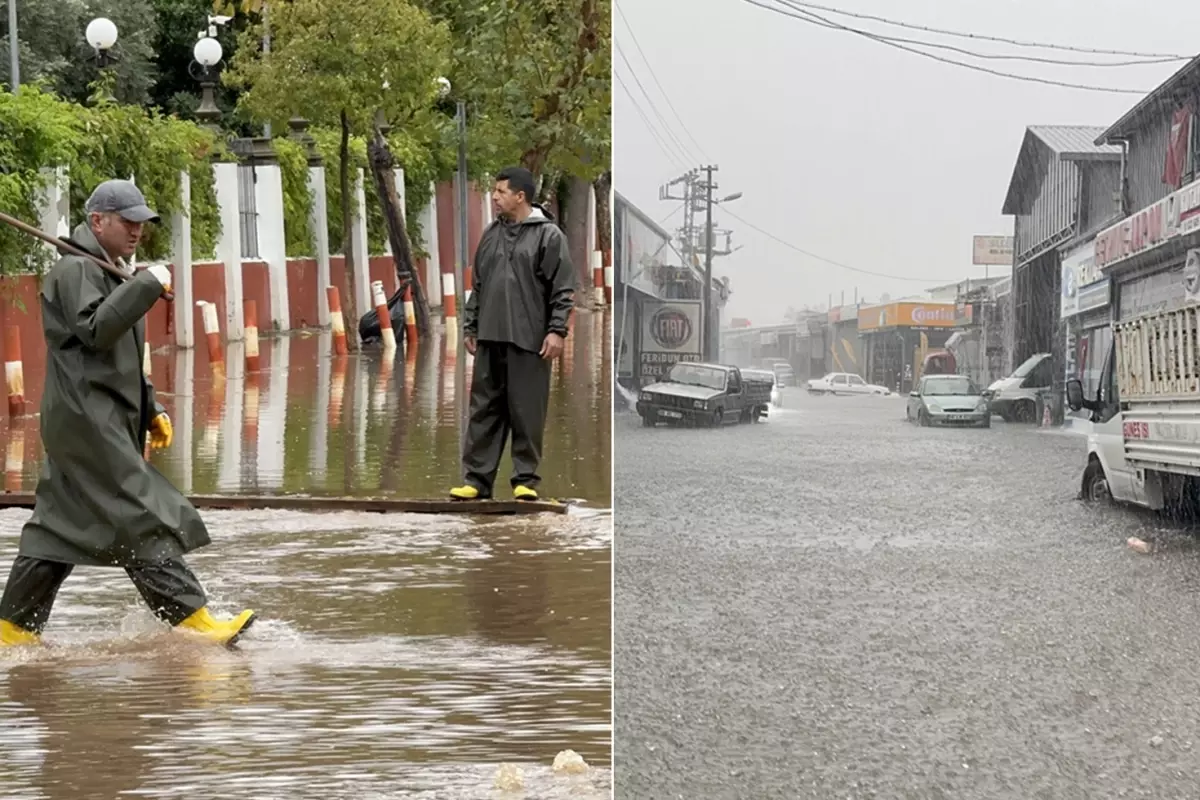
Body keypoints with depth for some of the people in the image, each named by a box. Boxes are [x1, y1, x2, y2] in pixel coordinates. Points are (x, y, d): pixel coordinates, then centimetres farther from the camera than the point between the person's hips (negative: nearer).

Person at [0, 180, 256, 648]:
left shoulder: (110, 274, 25)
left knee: (57, 530, 12)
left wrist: (151, 410, 22)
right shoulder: (75, 270, -8)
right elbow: (95, 329, -25)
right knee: (144, 524, -13)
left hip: (107, 422, 11)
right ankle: (193, 620, -16)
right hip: (86, 420, -11)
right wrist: (149, 285, -23)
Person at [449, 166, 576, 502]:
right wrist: (470, 326, 17)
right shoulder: (491, 234, 15)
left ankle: (526, 480, 7)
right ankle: (477, 479, 8)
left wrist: (557, 330, -12)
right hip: (490, 339, 5)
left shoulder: (548, 235, -3)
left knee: (526, 413, -1)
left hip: (528, 341, -5)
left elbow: (563, 289, -6)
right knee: (484, 411, 5)